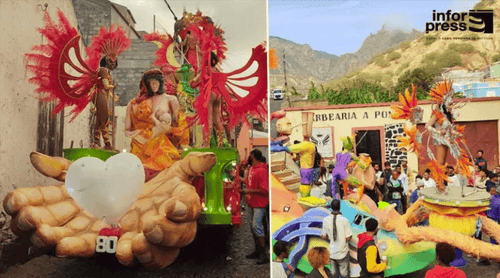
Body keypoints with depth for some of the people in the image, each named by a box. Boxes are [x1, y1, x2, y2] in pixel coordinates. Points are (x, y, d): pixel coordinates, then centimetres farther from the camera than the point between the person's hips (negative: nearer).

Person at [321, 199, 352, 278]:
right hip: (342, 252, -3)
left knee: (333, 270, 18)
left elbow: (324, 237, -3)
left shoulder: (325, 220, -11)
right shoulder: (344, 220, -20)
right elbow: (348, 238, -16)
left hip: (331, 251, 3)